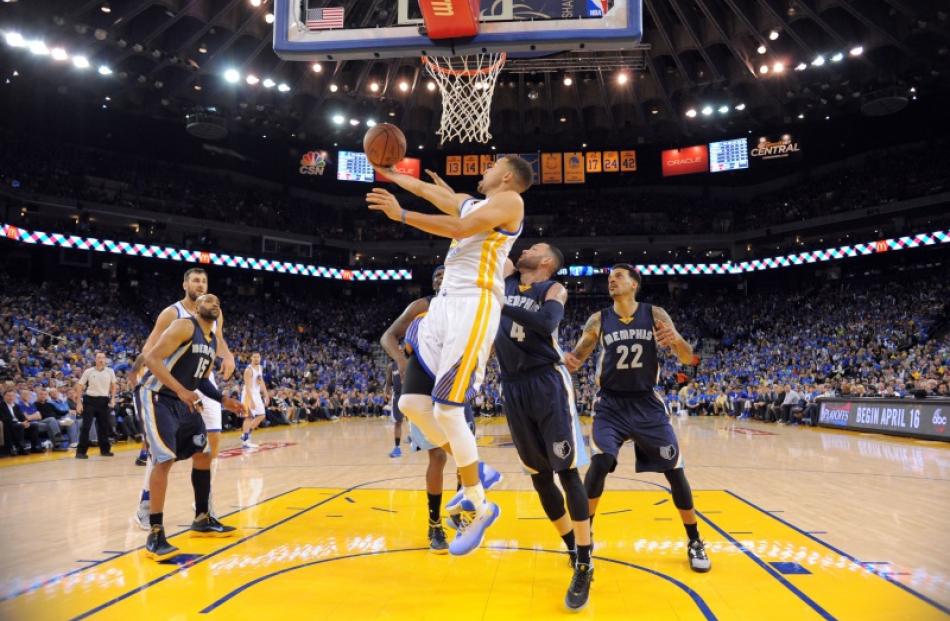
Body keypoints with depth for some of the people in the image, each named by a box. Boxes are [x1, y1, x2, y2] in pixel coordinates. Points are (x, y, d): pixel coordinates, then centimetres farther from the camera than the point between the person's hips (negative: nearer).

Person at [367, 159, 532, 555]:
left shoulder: (510, 200, 0)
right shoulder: (472, 203, 25)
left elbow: (460, 229, -14)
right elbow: (433, 192, 40)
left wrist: (400, 215, -11)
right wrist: (394, 177, 49)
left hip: (474, 306, -9)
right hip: (445, 303, 9)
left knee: (447, 408, -13)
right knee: (411, 402, 4)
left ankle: (481, 508, 3)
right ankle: (475, 472, 17)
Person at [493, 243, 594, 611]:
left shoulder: (554, 289, -2)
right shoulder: (505, 279, 15)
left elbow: (547, 322, -20)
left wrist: (501, 305, -22)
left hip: (547, 383, -5)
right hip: (513, 388, 6)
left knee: (567, 471, -5)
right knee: (539, 476, 11)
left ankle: (585, 565, 5)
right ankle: (574, 549, 29)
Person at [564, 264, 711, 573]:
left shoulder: (655, 314, -2)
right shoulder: (598, 320, -2)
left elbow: (688, 359, -4)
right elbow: (576, 359, 3)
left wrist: (677, 339, -28)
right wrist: (568, 361, -23)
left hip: (647, 404, 1)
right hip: (611, 405, -1)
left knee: (674, 469, 1)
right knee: (600, 462, -20)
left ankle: (695, 542, 20)